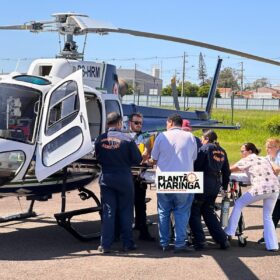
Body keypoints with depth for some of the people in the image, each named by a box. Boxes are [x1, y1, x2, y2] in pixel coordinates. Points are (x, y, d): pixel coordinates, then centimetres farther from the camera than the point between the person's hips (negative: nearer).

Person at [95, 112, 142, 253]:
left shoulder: (100, 139, -2)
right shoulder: (127, 138, -10)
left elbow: (98, 159, 5)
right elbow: (137, 159, -6)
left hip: (106, 178, 2)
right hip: (124, 178, -2)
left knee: (107, 212, 7)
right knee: (126, 212, 9)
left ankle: (105, 245, 5)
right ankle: (127, 243, 13)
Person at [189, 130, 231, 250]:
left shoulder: (205, 148, -4)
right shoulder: (222, 151, 16)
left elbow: (196, 165, -11)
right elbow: (226, 171, 20)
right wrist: (225, 186, 28)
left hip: (204, 183, -7)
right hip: (216, 185, 7)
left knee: (194, 212, 3)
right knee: (209, 212, 17)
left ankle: (199, 241, -5)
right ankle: (222, 240, 11)